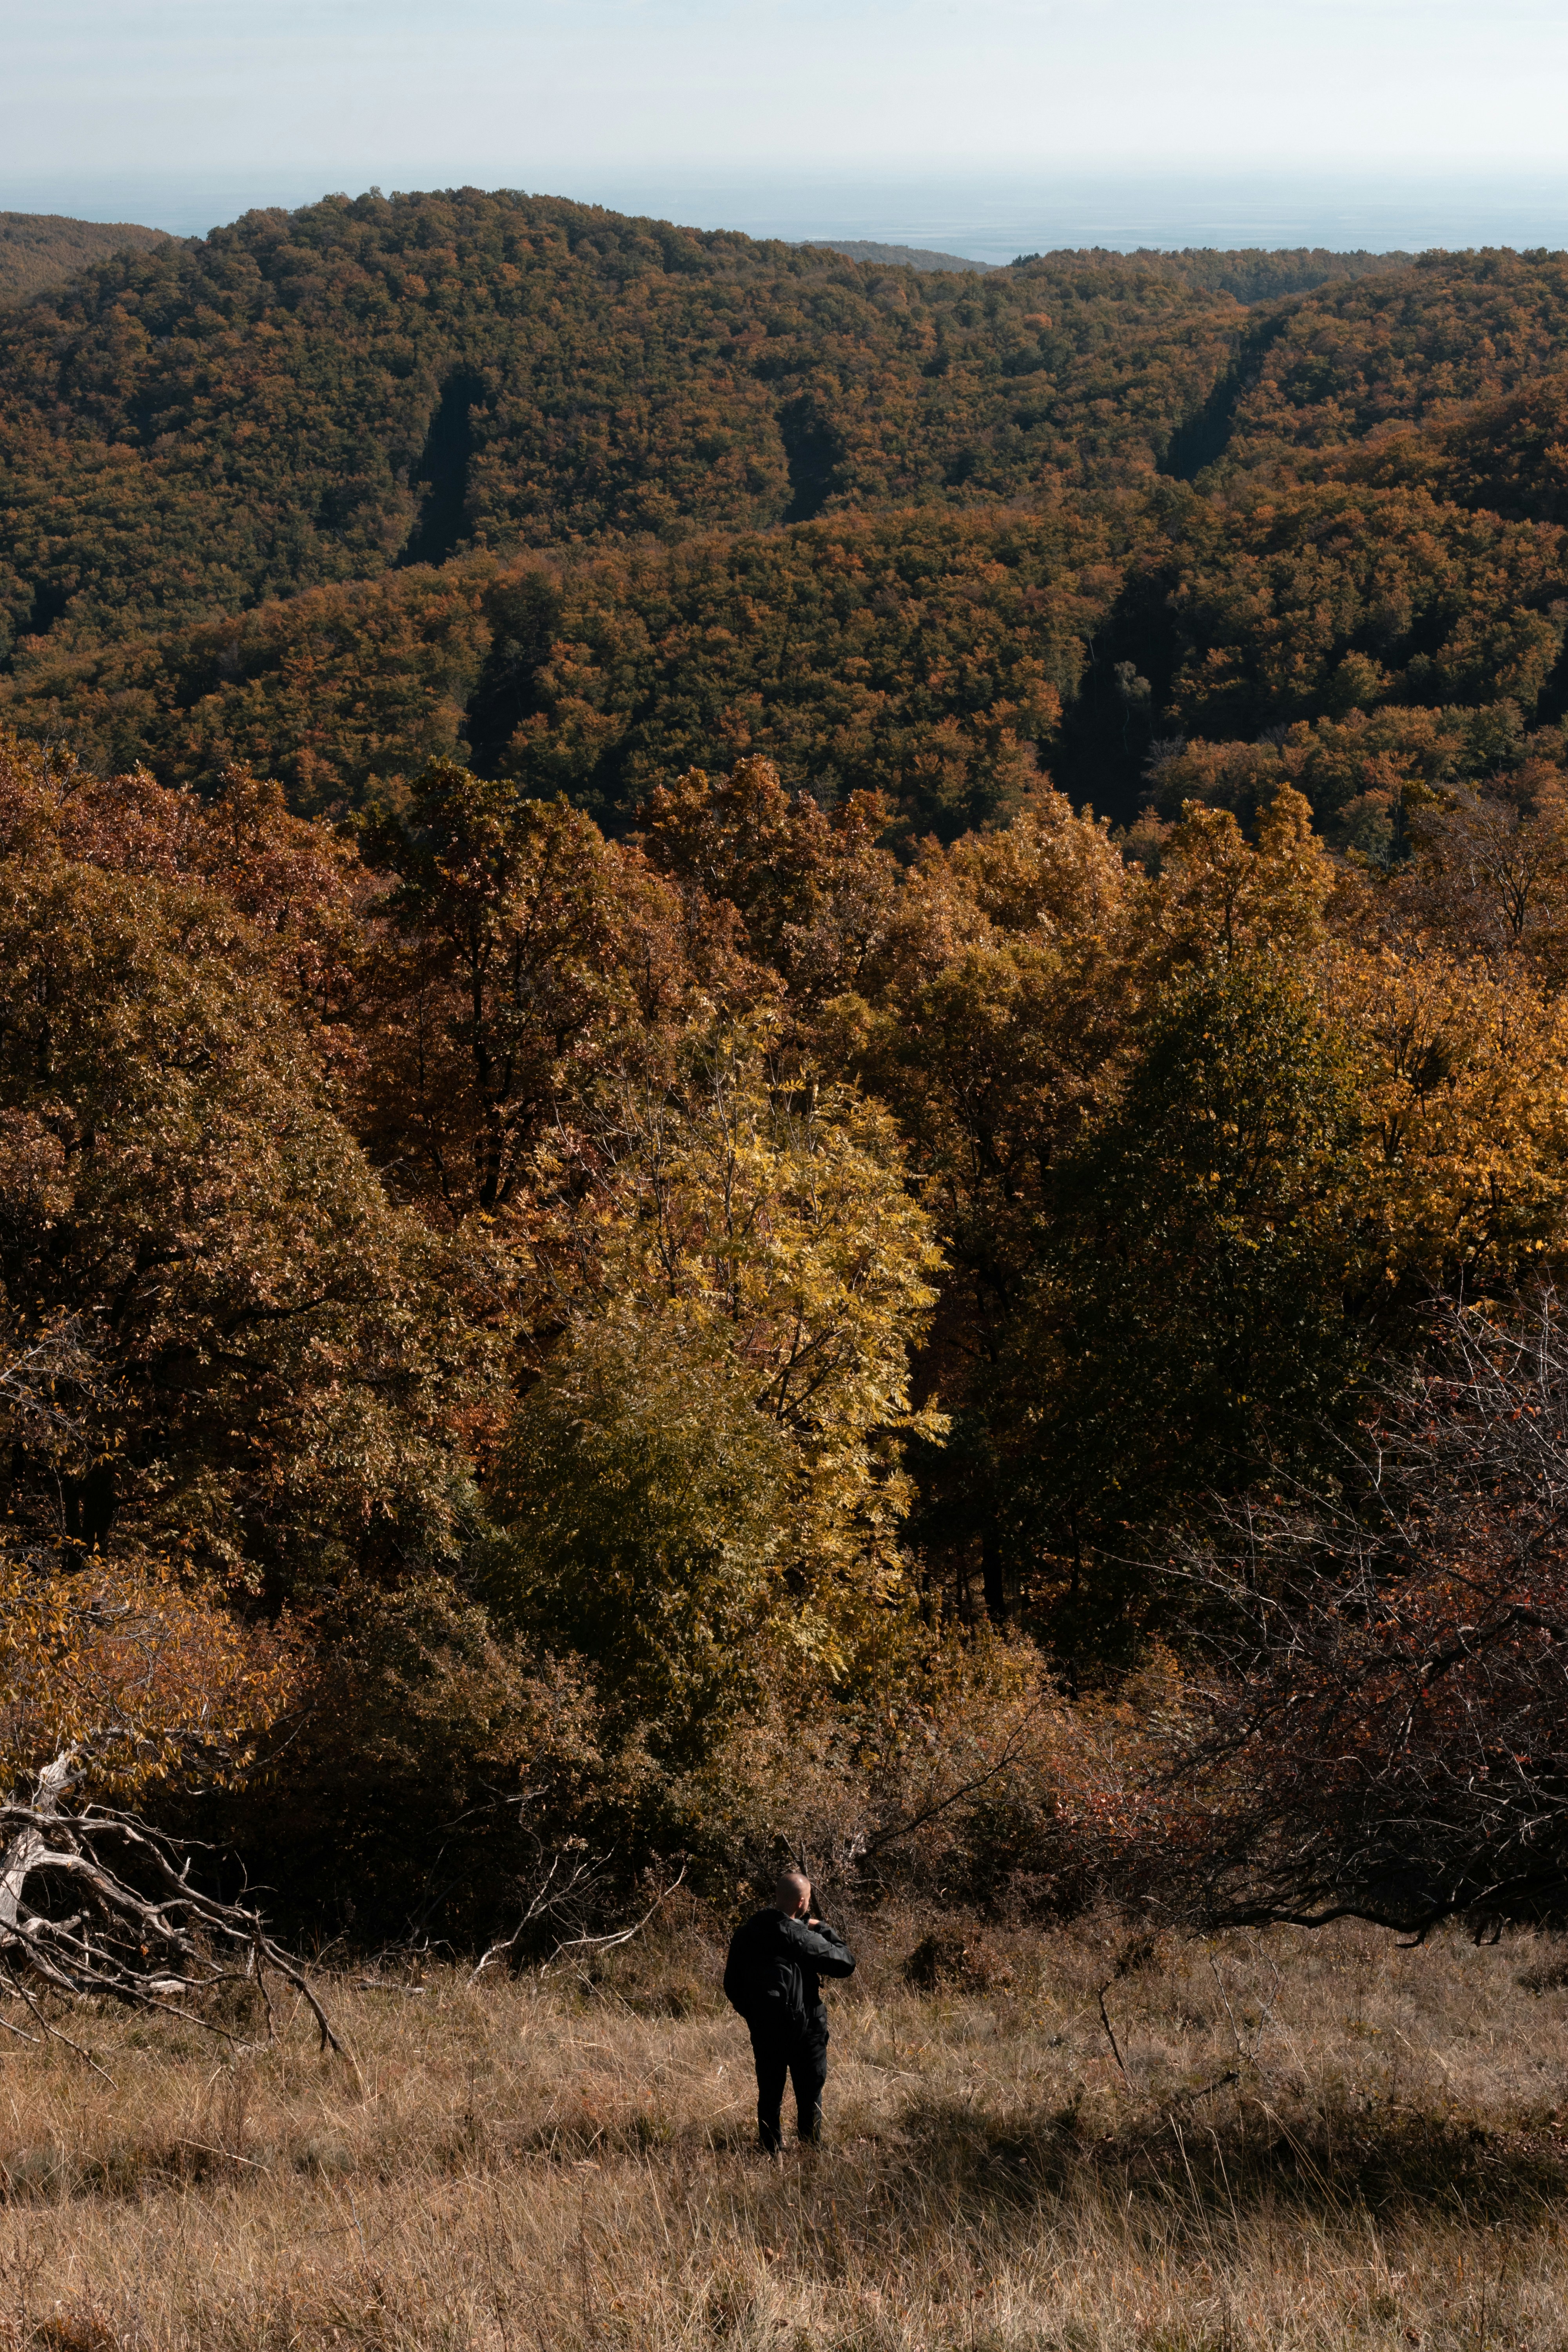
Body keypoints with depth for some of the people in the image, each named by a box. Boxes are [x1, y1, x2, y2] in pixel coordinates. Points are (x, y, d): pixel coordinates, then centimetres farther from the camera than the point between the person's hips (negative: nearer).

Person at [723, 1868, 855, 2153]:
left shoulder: (745, 1934, 1)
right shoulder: (801, 1937, -18)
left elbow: (732, 1986, 9)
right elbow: (845, 1964, -12)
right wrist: (823, 1929, 0)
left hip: (762, 2030, 5)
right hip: (803, 2031, -5)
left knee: (769, 2096, 14)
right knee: (809, 2097, 7)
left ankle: (772, 2155, 17)